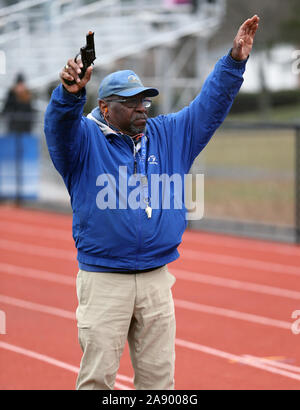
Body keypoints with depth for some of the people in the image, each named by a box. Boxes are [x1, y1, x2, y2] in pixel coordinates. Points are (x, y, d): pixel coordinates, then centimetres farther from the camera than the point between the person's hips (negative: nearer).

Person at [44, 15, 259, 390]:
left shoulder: (168, 135, 12)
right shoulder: (85, 139, -2)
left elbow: (209, 107, 12)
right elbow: (60, 124, -22)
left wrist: (235, 60, -1)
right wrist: (70, 94, -44)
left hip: (157, 281, 5)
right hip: (103, 281, -4)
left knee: (159, 375, 10)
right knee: (97, 377, -3)